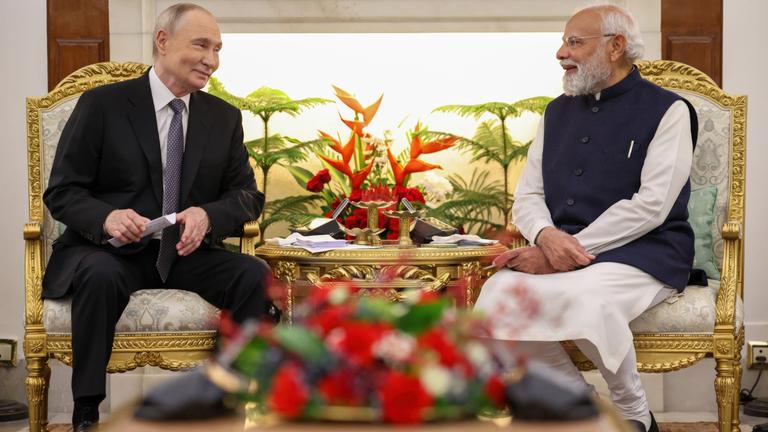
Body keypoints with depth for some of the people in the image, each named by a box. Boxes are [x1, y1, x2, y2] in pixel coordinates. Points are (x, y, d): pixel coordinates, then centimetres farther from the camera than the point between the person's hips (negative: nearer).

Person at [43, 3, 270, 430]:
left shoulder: (225, 117, 11)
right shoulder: (102, 104, -1)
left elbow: (248, 196, 7)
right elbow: (61, 192, -3)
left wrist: (207, 215, -17)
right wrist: (107, 217, -26)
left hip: (188, 253, 3)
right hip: (110, 251, -3)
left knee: (256, 275, -24)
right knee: (101, 277, -37)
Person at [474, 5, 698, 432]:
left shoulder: (666, 110, -1)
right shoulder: (558, 112, 18)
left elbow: (651, 205, -11)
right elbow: (528, 195, 13)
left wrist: (569, 250, -17)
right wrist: (547, 236, -11)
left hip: (643, 254, -5)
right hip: (559, 254, 5)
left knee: (584, 301, -37)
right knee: (499, 295, -26)